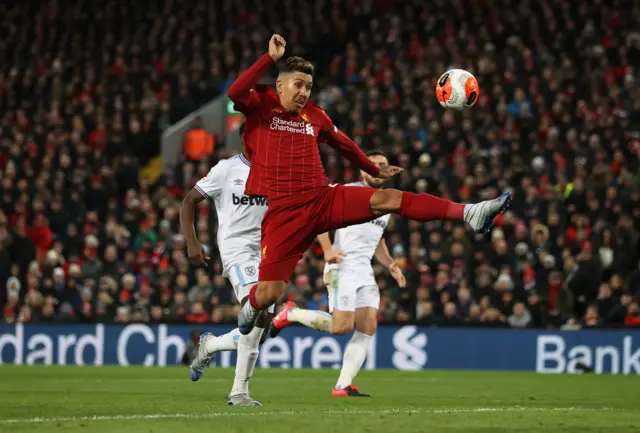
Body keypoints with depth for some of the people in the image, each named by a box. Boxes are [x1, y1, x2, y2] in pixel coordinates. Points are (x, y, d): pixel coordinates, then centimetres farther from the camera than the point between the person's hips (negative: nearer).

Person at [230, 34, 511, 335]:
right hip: (283, 211, -4)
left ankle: (468, 214, -26)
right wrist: (270, 58, -23)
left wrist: (374, 171, 42)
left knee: (388, 200, -17)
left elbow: (343, 144, 32)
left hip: (324, 199, 4)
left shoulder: (315, 116, 15)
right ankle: (250, 308, 26)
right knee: (268, 294, -12)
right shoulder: (260, 105, 1)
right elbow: (235, 93, -21)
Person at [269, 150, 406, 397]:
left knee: (367, 328, -4)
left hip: (364, 270, 8)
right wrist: (327, 249, -21)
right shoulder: (349, 192, -4)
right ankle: (291, 314, 8)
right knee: (341, 327, -15)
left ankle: (343, 386, -3)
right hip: (343, 266, -8)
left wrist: (390, 265, 13)